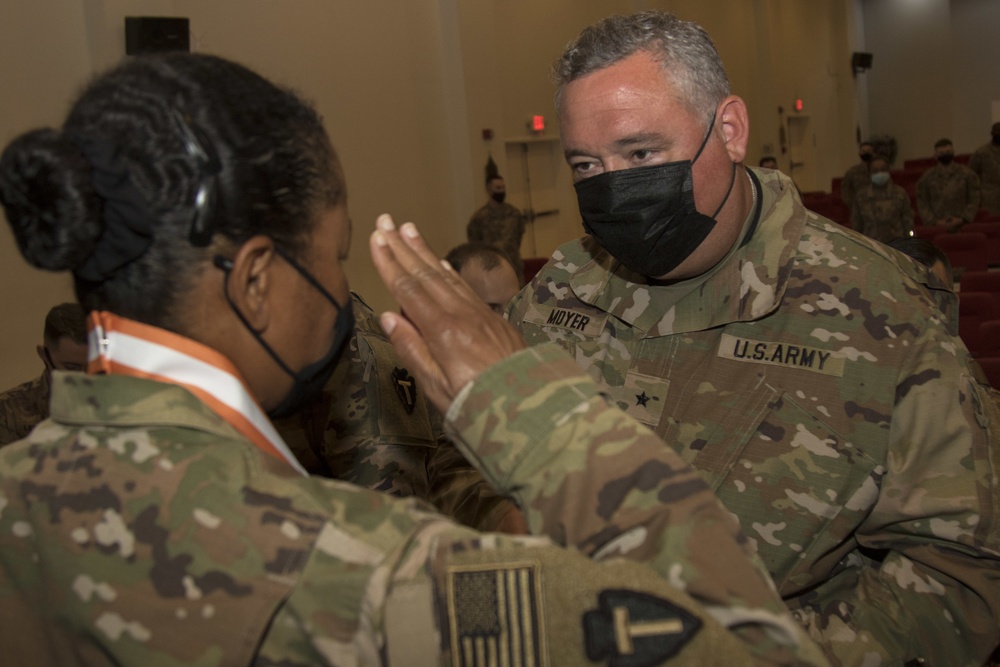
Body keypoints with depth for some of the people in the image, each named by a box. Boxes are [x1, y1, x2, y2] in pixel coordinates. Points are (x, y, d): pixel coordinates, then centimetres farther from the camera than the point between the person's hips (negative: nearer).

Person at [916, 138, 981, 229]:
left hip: (962, 227, 0)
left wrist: (963, 219, -6)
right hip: (937, 229, 0)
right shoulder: (926, 177, 9)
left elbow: (974, 200, 7)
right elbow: (922, 203, 6)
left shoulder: (967, 174, 10)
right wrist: (934, 221, -7)